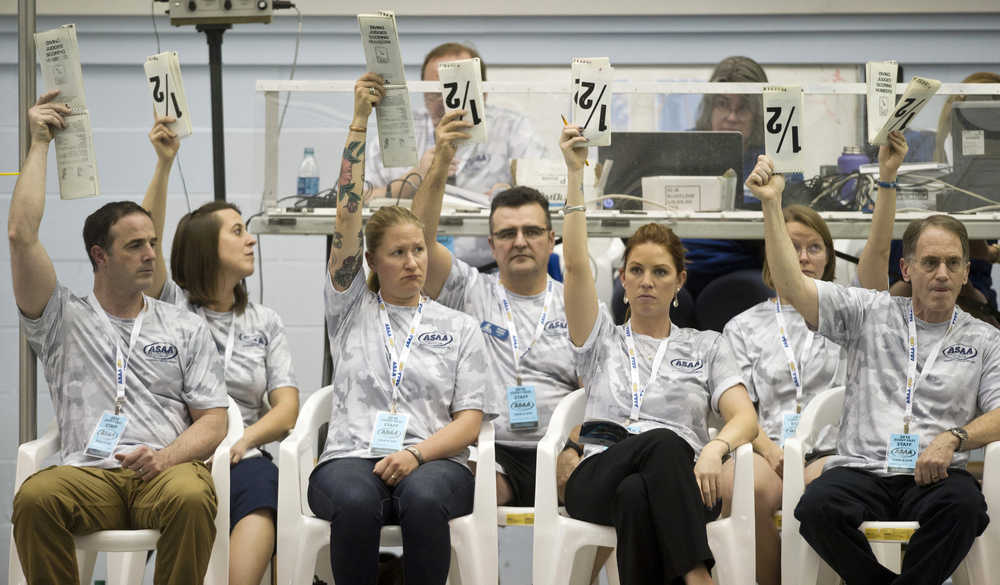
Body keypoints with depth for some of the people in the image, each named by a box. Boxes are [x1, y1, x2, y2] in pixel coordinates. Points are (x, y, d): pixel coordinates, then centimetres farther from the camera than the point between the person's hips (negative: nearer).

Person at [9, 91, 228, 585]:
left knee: (190, 499, -37)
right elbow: (21, 235, 4)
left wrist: (165, 456, -8)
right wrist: (40, 145, 12)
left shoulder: (185, 328, 22)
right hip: (88, 471, 0)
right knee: (35, 498, -35)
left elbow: (212, 421, 15)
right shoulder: (64, 319, 17)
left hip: (167, 469, 1)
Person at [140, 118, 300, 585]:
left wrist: (241, 440, -10)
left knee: (261, 489, -35)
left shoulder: (265, 323, 22)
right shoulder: (172, 306, 15)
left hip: (242, 457, 2)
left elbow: (286, 408, 11)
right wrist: (164, 164, -12)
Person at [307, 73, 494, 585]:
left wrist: (416, 454, -12)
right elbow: (347, 216, 7)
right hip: (353, 457, 0)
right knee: (355, 502, -37)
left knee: (423, 499, -37)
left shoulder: (460, 328, 18)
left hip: (432, 462, 0)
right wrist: (360, 120, 2)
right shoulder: (351, 310, 17)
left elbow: (469, 419, 8)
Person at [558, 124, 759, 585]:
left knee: (637, 493, -38)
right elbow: (576, 265, 8)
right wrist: (575, 173, 4)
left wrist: (716, 447, -17)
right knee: (663, 442, -37)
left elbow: (745, 417, 8)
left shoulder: (707, 346, 23)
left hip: (680, 485, 1)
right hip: (599, 481, -1)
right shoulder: (602, 340, 24)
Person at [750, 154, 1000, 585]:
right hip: (862, 467, 0)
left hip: (935, 477, 0)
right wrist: (772, 205, -2)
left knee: (962, 504, -36)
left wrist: (953, 439, -15)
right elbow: (792, 288, 5)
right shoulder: (870, 314, 15)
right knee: (818, 507, -33)